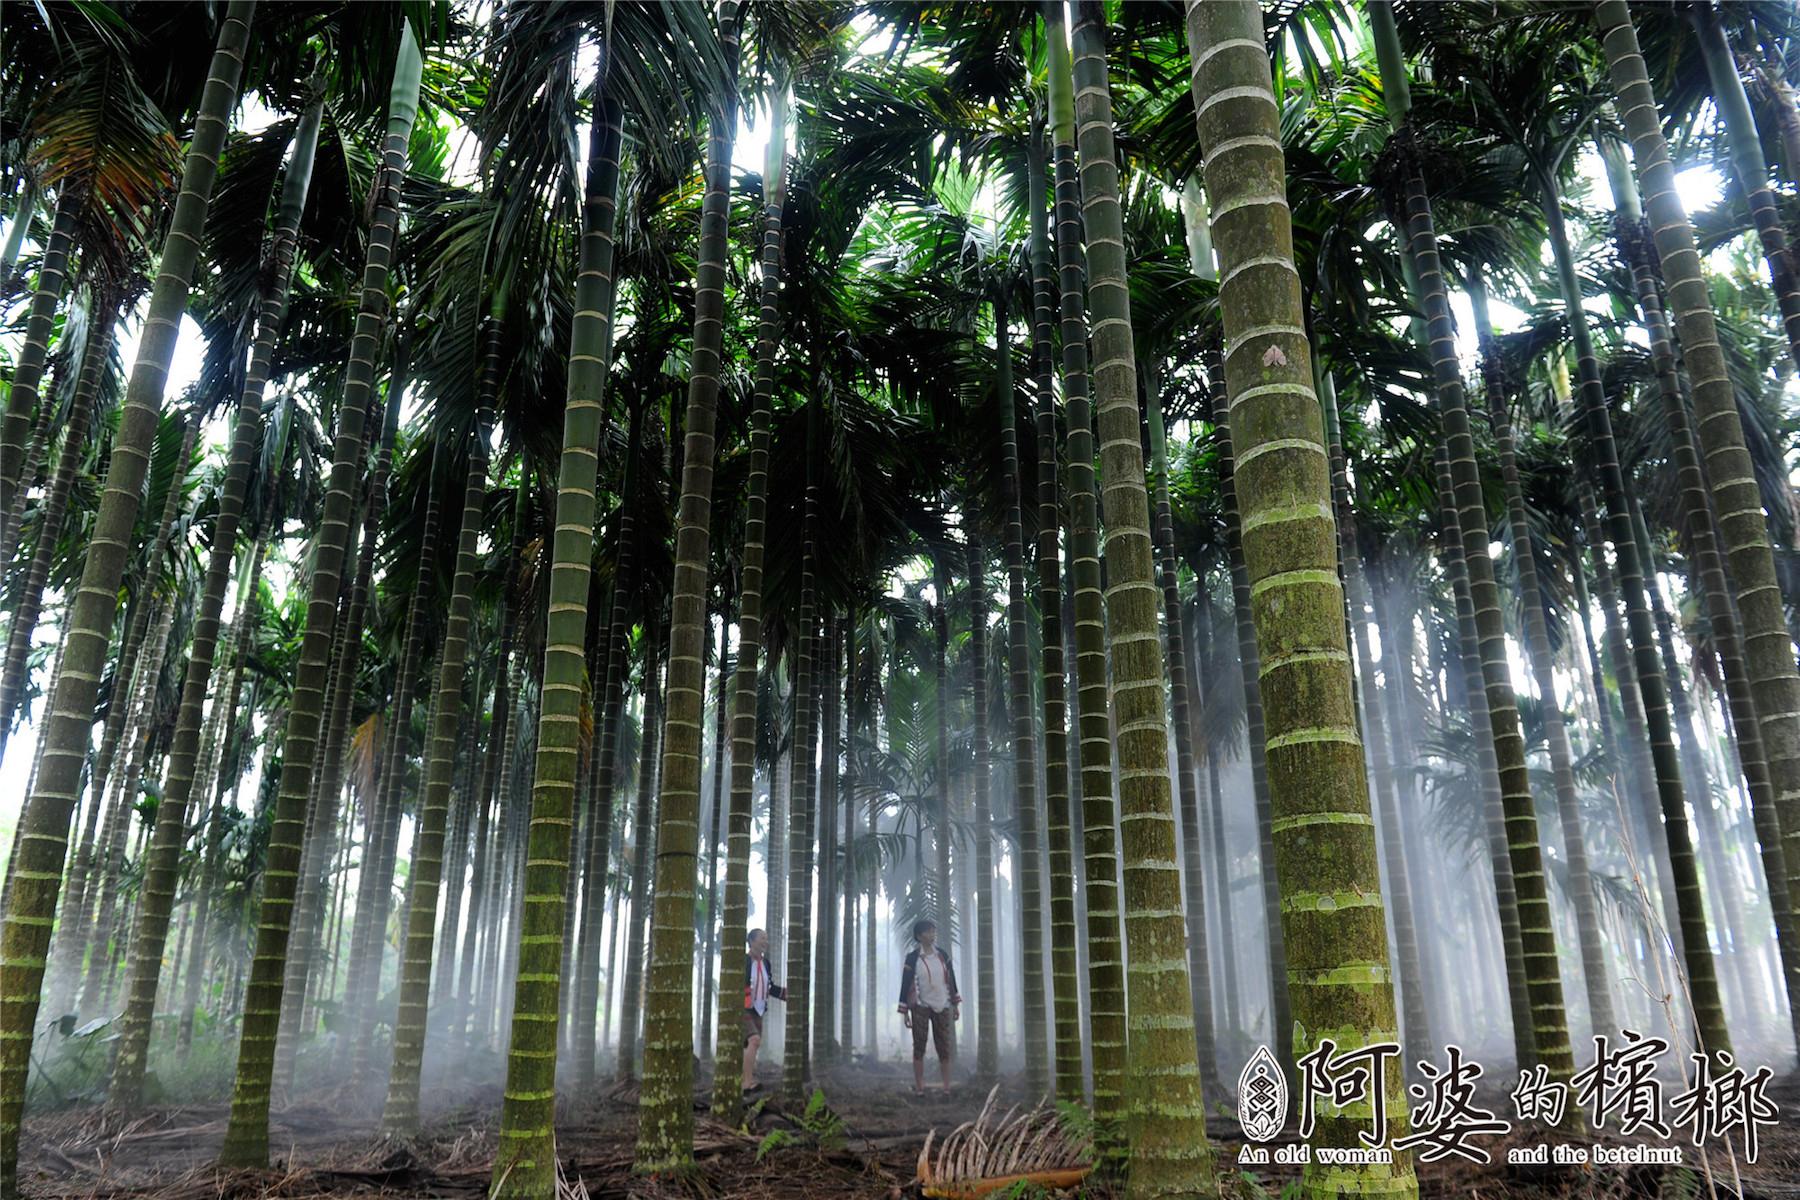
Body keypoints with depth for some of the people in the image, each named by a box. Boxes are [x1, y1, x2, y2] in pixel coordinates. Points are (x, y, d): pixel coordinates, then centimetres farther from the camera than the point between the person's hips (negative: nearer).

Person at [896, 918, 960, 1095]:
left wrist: (956, 1005, 10)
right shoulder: (913, 958, -5)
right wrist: (904, 1012, -6)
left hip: (942, 1007, 3)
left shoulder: (943, 956, 6)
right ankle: (919, 1087, 8)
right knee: (919, 1047, 1)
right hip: (920, 1007, -3)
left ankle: (946, 1087, 11)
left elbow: (951, 980, 12)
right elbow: (905, 984, -4)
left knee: (945, 1047, 4)